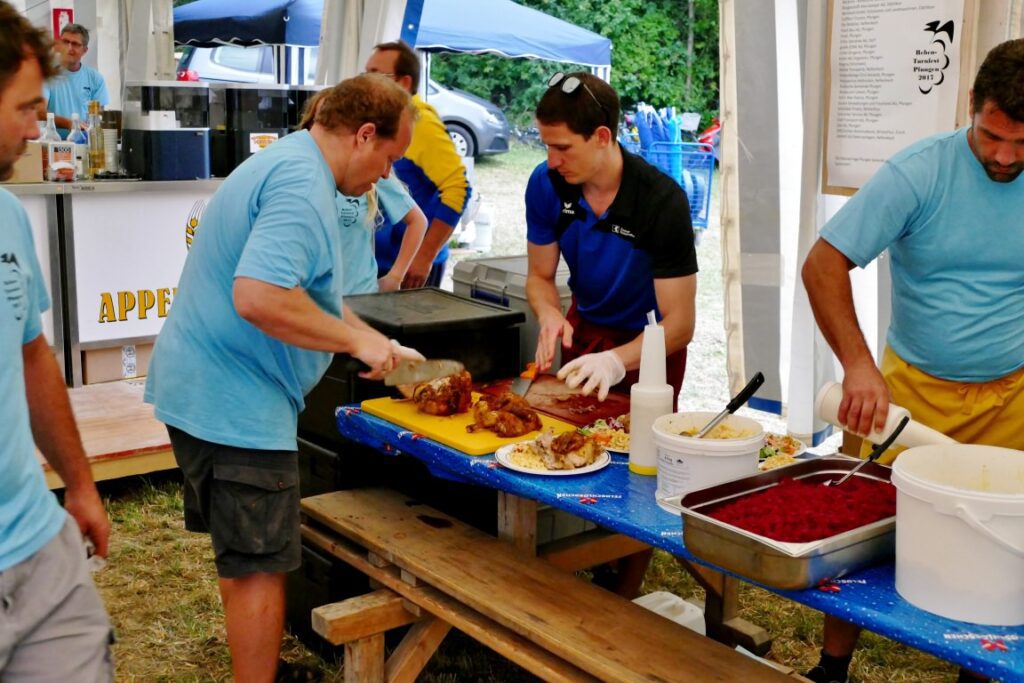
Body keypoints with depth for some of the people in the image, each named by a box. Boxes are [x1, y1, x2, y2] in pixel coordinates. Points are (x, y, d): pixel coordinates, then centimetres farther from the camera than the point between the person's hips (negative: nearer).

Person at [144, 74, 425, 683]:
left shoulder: (286, 164, 15)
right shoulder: (302, 185, -20)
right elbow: (259, 297, -32)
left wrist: (378, 344, 20)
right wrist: (356, 341, -21)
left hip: (200, 388, 11)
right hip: (236, 403, -11)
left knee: (244, 559, 22)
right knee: (259, 567, 1)